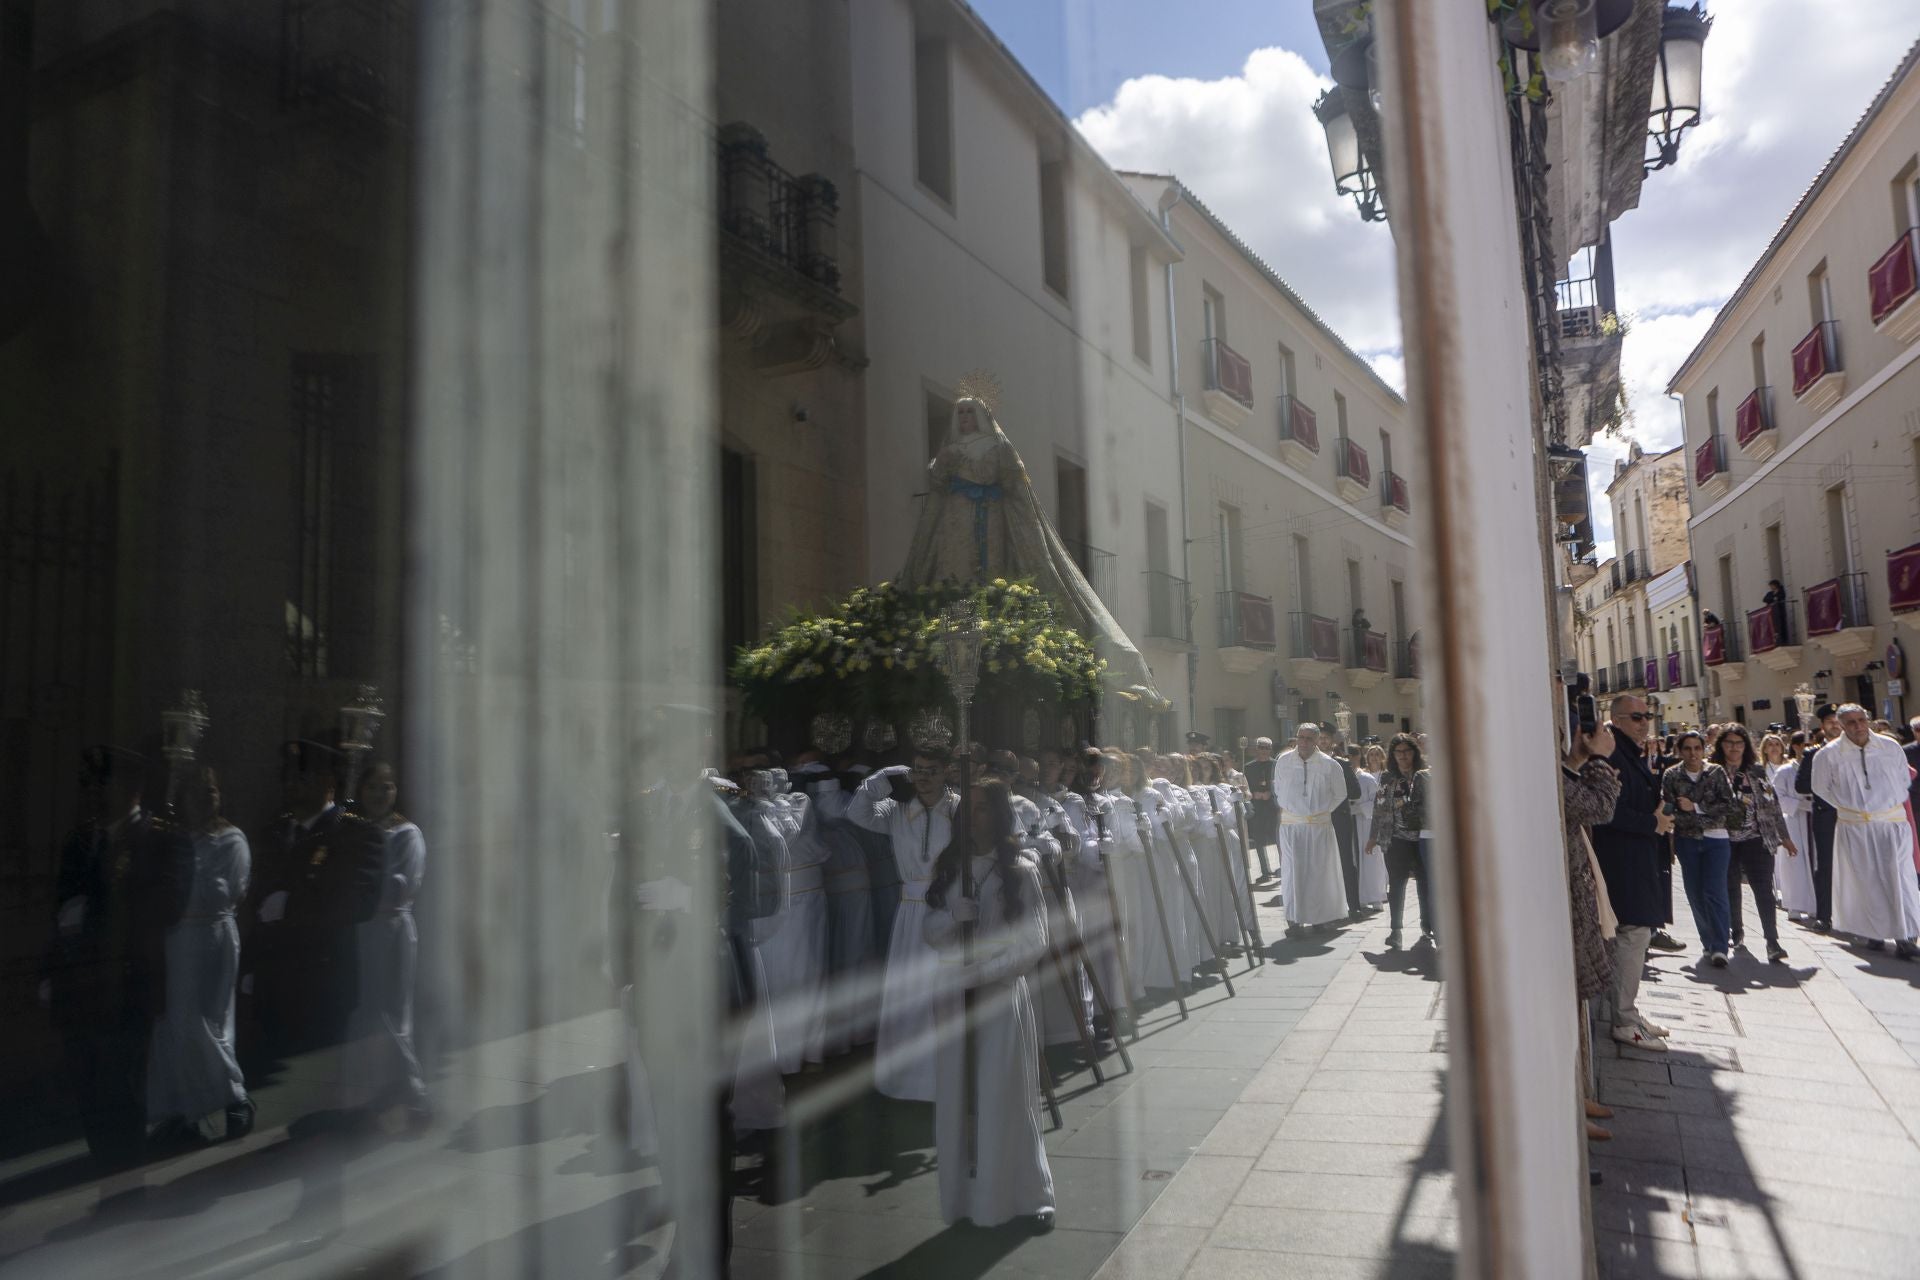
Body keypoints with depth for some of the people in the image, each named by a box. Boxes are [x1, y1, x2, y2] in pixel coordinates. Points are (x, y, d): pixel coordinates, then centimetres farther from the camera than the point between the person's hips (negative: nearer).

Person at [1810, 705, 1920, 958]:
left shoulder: (1890, 747, -1)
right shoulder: (1829, 754, -5)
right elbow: (1821, 788, 9)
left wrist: (1891, 803, 6)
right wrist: (1847, 806, 6)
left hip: (1893, 824, 1)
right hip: (1854, 828, -1)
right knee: (1865, 880, 4)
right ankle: (1873, 931, 16)